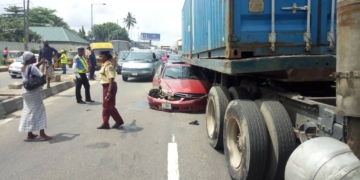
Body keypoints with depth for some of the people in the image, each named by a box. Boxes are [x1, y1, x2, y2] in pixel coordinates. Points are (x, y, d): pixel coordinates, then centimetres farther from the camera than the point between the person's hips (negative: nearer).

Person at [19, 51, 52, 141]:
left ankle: (30, 134, 19)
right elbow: (43, 76, -23)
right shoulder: (32, 67, -16)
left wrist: (40, 63, 21)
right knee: (39, 111, -3)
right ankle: (42, 135, -4)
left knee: (28, 111, 13)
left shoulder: (23, 68, 9)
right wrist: (46, 67, -7)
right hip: (35, 92, -8)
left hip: (26, 92, 8)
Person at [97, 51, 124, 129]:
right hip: (105, 87, 10)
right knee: (105, 106, 12)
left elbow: (111, 79, -25)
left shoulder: (108, 66, -19)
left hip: (109, 87, -10)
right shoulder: (104, 65, 10)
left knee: (109, 106, -1)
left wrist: (109, 91, -28)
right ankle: (105, 124, 20)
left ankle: (119, 121, 14)